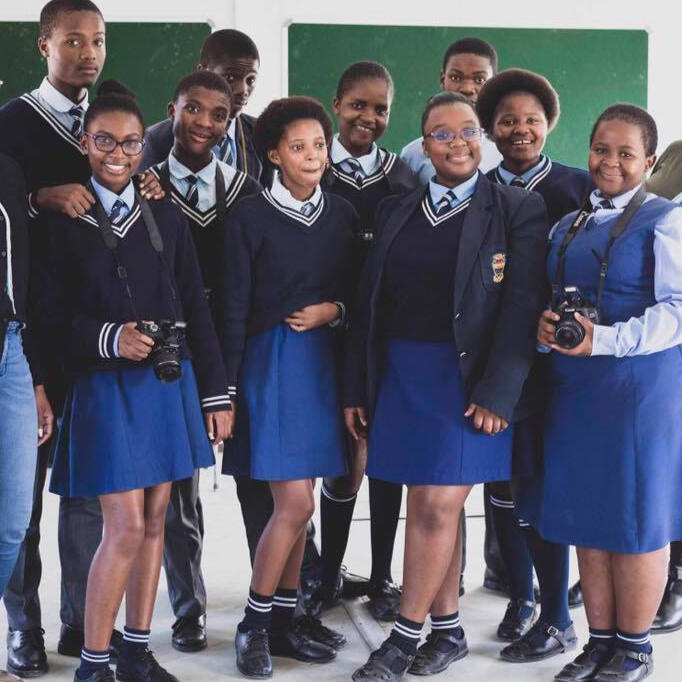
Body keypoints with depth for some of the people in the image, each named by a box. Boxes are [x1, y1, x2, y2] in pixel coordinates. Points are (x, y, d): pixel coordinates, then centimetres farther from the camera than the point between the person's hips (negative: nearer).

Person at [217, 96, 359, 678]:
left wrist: (334, 311, -8)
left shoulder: (342, 214, 7)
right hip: (272, 361, -5)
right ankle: (254, 625, 7)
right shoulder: (251, 216, -6)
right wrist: (226, 390, -7)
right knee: (295, 503, -9)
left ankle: (283, 622, 20)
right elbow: (234, 309, -6)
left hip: (325, 361, 5)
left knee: (296, 503, 10)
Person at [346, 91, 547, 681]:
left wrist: (496, 393, -16)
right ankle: (448, 630, 22)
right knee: (428, 507, 9)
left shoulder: (517, 209, -3)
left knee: (438, 507, -5)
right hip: (401, 376, 5)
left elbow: (522, 305, -10)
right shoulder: (395, 212, 11)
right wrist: (357, 389, 7)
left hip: (470, 379, -4)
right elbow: (369, 305, 11)